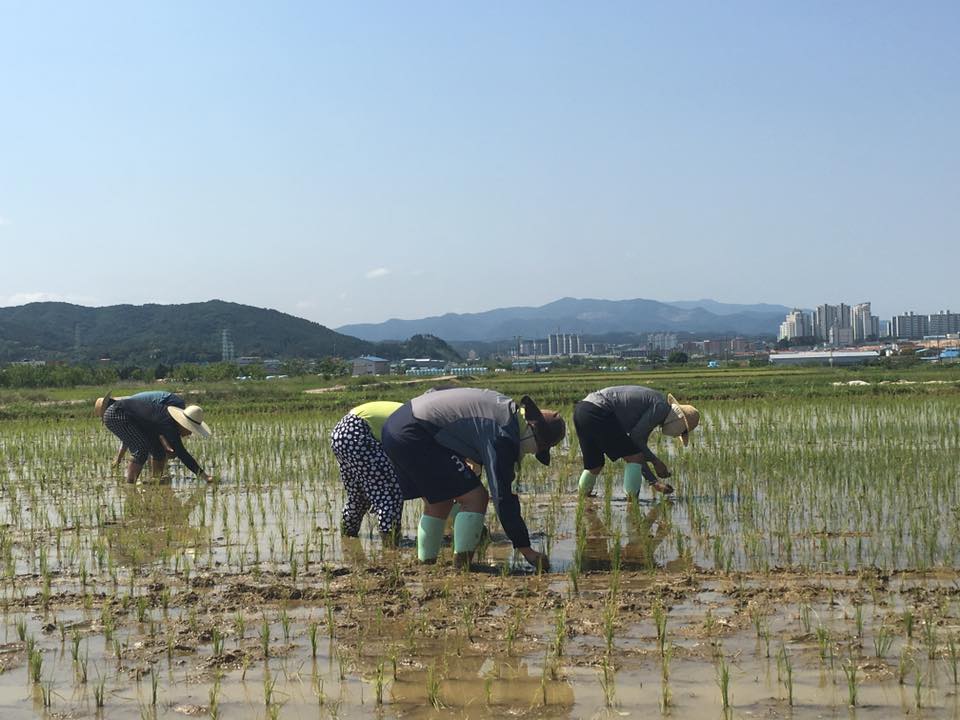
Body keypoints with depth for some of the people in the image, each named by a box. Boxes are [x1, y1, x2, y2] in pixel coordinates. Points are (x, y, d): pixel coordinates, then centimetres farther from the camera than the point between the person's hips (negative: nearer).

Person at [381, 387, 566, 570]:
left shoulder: (507, 407, 12)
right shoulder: (503, 436, -15)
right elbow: (503, 498, -16)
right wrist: (527, 550, -13)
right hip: (414, 437, -10)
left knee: (439, 502, 20)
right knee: (475, 497, -7)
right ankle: (462, 564, -6)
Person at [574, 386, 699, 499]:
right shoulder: (662, 407, -3)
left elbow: (638, 450, 27)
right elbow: (635, 436, -7)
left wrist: (654, 481, 27)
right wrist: (656, 461, 5)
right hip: (598, 413, -10)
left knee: (594, 466, 23)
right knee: (634, 457, -1)